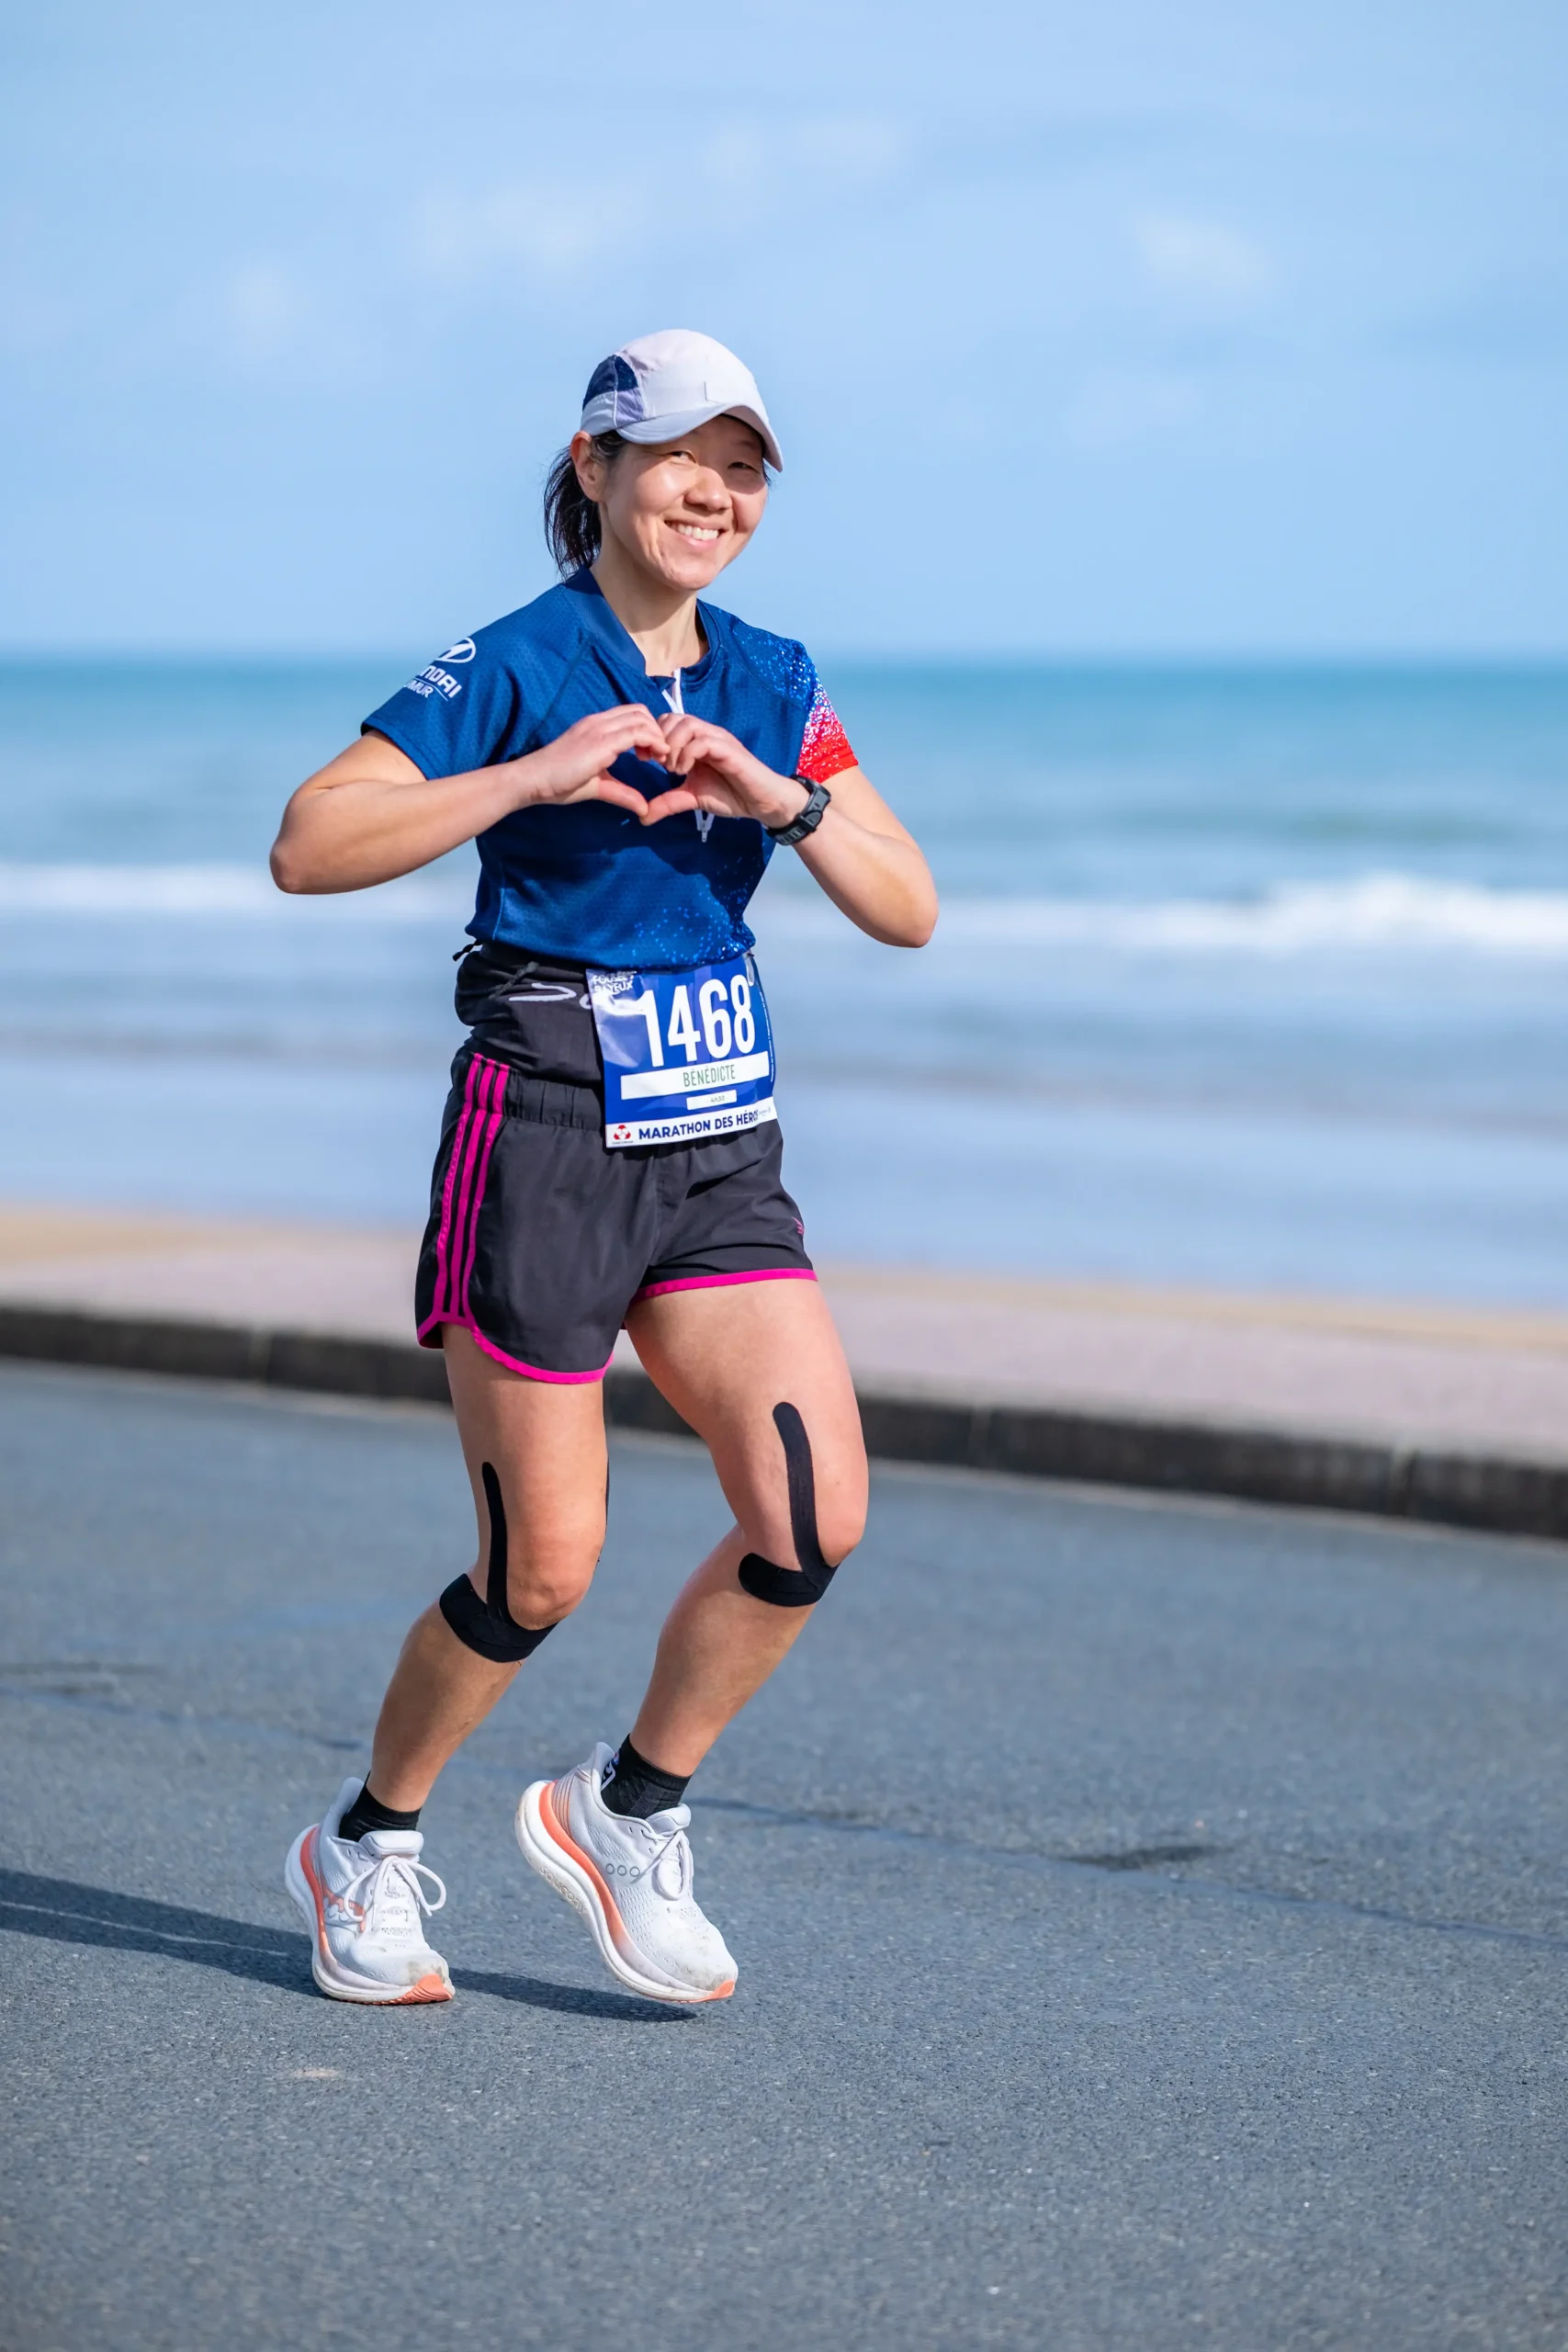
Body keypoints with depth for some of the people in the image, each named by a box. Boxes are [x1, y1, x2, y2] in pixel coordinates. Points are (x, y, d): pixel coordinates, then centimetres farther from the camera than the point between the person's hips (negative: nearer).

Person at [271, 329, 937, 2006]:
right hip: (544, 1136, -5)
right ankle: (368, 1849, 23)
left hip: (719, 1143, 5)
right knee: (545, 1567, -2)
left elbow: (909, 912, 5)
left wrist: (785, 798, -13)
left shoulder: (772, 686, 9)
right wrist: (538, 777, -26)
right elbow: (307, 847, -18)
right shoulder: (515, 667, -9)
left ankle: (626, 1813, 12)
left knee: (816, 1514, -10)